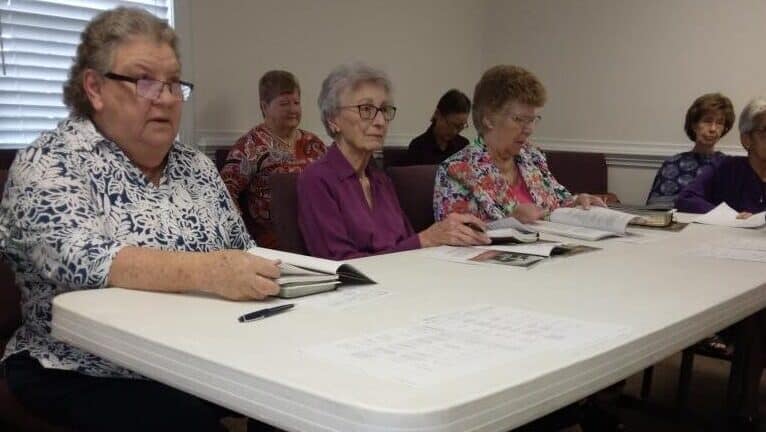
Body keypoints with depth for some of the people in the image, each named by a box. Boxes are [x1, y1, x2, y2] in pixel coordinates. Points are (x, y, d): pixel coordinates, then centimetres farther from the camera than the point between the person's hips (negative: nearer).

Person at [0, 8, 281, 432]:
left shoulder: (197, 167, 10)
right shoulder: (51, 163, -8)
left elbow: (242, 253, 14)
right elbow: (79, 260, -25)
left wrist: (264, 275, -9)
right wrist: (204, 272, -38)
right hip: (85, 379, -5)